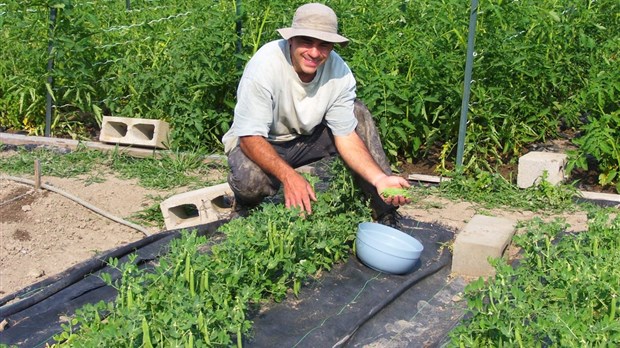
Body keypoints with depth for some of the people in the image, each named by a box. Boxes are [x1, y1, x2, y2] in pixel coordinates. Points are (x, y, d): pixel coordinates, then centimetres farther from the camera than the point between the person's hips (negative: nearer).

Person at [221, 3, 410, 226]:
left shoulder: (340, 73, -17)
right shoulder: (264, 65, -29)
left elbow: (346, 136, -15)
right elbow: (251, 136, -29)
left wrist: (380, 178, -31)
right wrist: (289, 176, -44)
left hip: (307, 137, 4)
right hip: (259, 142, -4)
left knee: (358, 114, -16)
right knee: (250, 180, -37)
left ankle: (385, 211, -9)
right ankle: (246, 208, 2)